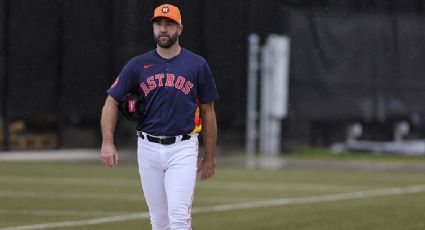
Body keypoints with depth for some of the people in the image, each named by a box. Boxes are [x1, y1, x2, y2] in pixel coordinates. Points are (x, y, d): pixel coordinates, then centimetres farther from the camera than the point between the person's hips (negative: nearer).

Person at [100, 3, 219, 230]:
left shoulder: (197, 65, 1)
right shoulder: (138, 65, 4)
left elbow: (208, 112, 7)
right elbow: (111, 102, 5)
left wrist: (209, 157, 8)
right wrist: (107, 143, -9)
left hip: (183, 149, -2)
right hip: (148, 149, 2)